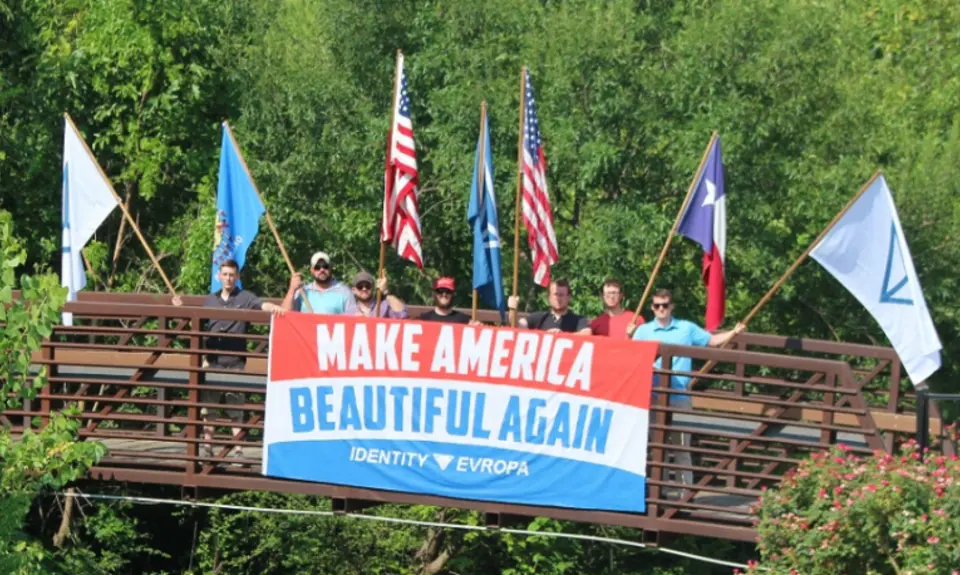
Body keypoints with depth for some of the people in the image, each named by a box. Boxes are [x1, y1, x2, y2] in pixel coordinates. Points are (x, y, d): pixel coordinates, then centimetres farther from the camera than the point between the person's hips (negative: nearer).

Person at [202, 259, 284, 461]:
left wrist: (274, 308, -36)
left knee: (235, 407, -1)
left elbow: (261, 305, -14)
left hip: (235, 361, -3)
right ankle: (207, 446, 10)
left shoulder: (245, 298, 4)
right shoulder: (210, 300, 16)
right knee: (207, 406, 3)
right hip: (212, 360, 3)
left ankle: (238, 448, 3)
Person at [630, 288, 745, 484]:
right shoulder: (644, 331, 7)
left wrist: (733, 333, 6)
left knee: (681, 445, -1)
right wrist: (630, 337, -20)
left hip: (680, 396, -1)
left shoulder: (687, 329, 9)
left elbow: (712, 340, 18)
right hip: (653, 395, 1)